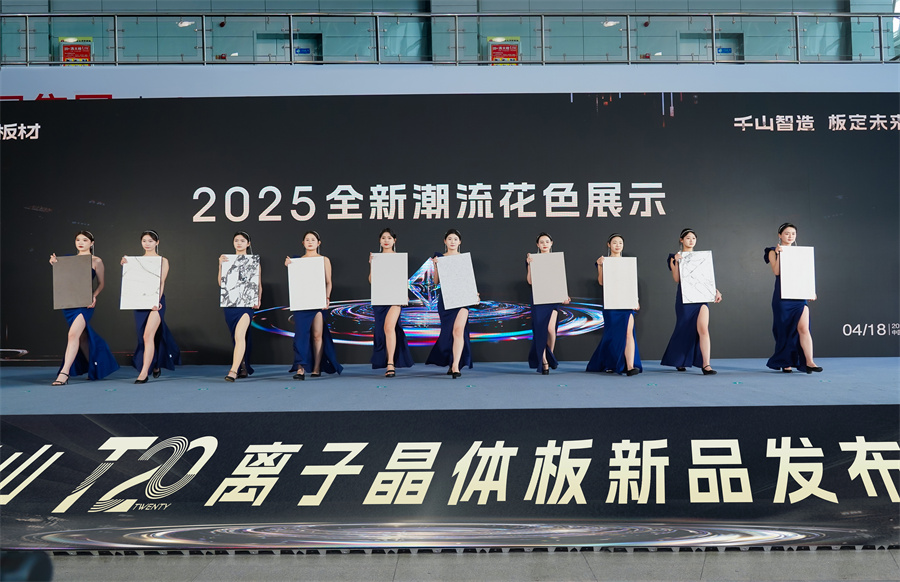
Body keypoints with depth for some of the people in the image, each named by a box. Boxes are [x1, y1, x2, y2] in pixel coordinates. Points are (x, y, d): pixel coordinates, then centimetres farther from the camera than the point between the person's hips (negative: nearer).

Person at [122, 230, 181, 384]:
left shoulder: (163, 261, 4)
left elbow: (161, 282, -6)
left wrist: (157, 300, -19)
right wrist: (125, 265, -13)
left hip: (156, 301, -4)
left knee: (148, 335, -16)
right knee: (143, 336, 10)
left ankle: (144, 372, -19)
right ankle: (155, 365, 30)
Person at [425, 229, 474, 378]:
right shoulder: (440, 258, 9)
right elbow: (436, 281, 5)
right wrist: (435, 265, -7)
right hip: (445, 298, 1)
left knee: (459, 330, -16)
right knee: (448, 331, 7)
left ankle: (455, 366, -20)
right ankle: (452, 363, 26)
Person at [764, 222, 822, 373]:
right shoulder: (774, 252, 4)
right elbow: (776, 271, -10)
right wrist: (779, 254, -16)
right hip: (782, 297, -3)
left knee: (803, 327, -10)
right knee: (785, 330, 2)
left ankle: (809, 362, -14)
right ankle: (786, 363, 13)